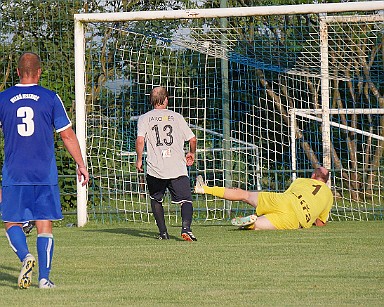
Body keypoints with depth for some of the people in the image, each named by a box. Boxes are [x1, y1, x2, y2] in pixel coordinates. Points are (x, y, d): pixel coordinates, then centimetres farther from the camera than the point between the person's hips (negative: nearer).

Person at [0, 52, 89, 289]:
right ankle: (44, 278, 1)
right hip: (45, 175, 0)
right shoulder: (50, 98, 0)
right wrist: (81, 165, 12)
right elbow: (68, 135, 3)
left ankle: (26, 256, -18)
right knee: (44, 224, 5)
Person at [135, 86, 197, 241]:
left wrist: (139, 159, 6)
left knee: (156, 199, 22)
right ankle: (186, 227, -27)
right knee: (186, 200, -1)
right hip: (178, 168, -1)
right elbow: (192, 139, 9)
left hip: (155, 169, 1)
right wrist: (192, 153, 28)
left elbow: (140, 140, -7)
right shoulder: (176, 117, 10)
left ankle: (163, 232, 15)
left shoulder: (145, 118, 7)